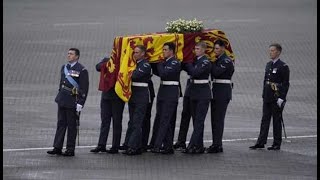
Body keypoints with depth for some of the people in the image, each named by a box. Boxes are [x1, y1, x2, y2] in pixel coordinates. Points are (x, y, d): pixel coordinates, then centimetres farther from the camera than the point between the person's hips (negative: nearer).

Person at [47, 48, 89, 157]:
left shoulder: (81, 70, -9)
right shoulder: (64, 68, 14)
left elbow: (84, 89, -11)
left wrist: (80, 103, -16)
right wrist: (59, 97, 19)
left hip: (72, 102, -7)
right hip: (62, 101, 7)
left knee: (71, 126, 0)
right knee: (61, 123, 6)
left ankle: (70, 150, 5)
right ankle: (57, 148, 7)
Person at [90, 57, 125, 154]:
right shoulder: (107, 60, 12)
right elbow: (98, 67, -4)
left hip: (117, 96, -4)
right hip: (106, 94, 4)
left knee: (116, 122, 1)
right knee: (104, 120, 4)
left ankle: (115, 147, 5)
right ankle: (101, 145, 5)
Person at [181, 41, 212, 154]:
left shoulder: (206, 62, -12)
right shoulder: (195, 60, 12)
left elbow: (195, 72, -22)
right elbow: (189, 71, 12)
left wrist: (187, 63, -11)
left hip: (203, 95, -8)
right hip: (194, 94, 8)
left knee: (199, 120, -9)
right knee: (196, 120, 9)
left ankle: (192, 146, -15)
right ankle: (199, 146, 13)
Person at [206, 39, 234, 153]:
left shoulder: (226, 61, -11)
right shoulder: (218, 60, 17)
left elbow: (216, 72, -22)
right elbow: (213, 73, 15)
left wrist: (211, 63, -9)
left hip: (223, 92, -9)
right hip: (216, 92, 9)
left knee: (218, 119, -11)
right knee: (215, 119, 11)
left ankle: (217, 145, -12)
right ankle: (216, 144, 15)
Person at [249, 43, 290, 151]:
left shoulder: (283, 67, -9)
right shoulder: (268, 65, 13)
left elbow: (285, 84, -12)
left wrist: (281, 98, -17)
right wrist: (264, 94, 15)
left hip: (276, 99, -7)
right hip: (267, 97, 7)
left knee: (277, 121, 0)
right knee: (265, 119, 6)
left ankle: (277, 144, 7)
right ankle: (261, 142, 8)